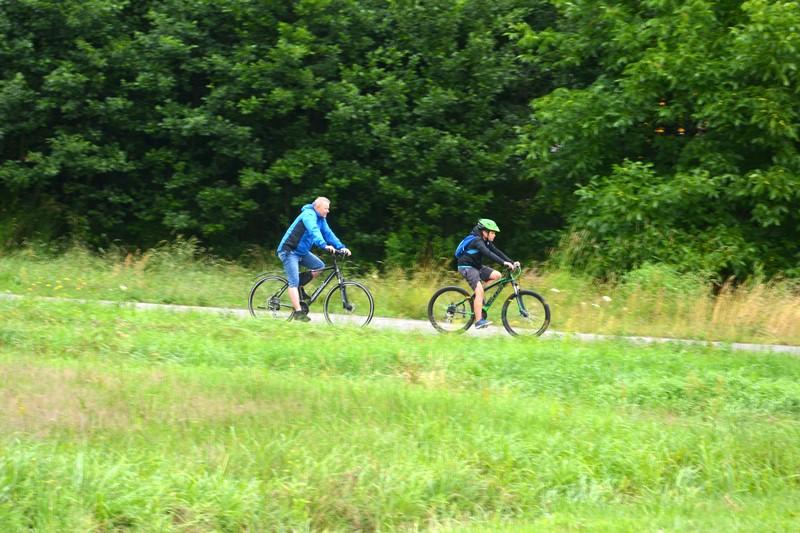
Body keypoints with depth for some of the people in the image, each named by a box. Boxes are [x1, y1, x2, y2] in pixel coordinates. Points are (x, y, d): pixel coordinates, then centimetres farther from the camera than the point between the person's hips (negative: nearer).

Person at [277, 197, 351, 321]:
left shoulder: (321, 219, 9)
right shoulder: (309, 215, -19)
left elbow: (328, 233, 6)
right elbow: (314, 231, -35)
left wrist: (341, 247, -6)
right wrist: (324, 245, -48)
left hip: (302, 251, 9)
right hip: (289, 251, -9)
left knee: (319, 266, -3)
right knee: (294, 282, -14)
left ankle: (299, 287, 10)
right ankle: (298, 312, -17)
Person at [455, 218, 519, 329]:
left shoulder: (486, 242, 6)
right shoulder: (477, 241, -23)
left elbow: (497, 252, 2)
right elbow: (488, 253, -36)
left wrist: (512, 262, -9)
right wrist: (504, 263, -44)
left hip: (477, 266, 9)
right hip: (467, 267, -9)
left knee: (497, 275, -4)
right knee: (479, 291, -22)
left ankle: (478, 298, 6)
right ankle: (479, 321, -25)